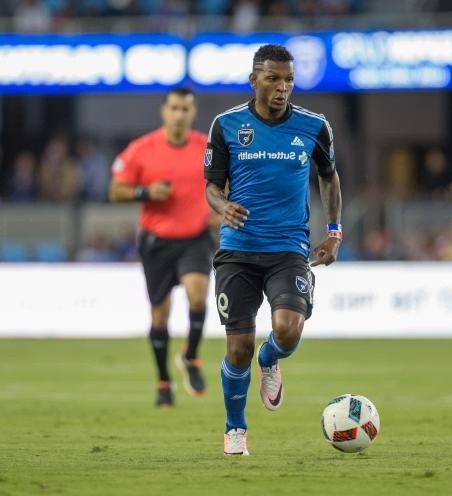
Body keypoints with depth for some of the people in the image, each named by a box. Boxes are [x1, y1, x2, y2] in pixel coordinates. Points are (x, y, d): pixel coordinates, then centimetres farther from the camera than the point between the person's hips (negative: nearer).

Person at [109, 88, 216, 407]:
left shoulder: (208, 148, -1)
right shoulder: (141, 150, -6)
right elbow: (116, 191, -1)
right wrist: (146, 192, -18)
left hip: (196, 239, 0)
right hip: (157, 241, 0)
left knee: (197, 294, -25)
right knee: (160, 314, 5)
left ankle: (191, 358, 0)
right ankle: (164, 383, 23)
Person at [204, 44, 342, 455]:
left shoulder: (314, 127, 1)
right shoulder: (227, 125, -2)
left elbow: (329, 175, 19)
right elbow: (213, 186, 4)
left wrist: (335, 232, 14)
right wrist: (222, 206, -19)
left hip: (289, 249, 0)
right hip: (237, 249, 0)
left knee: (288, 330, -24)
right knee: (239, 349, -4)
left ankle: (269, 362, 15)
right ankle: (235, 429, 21)